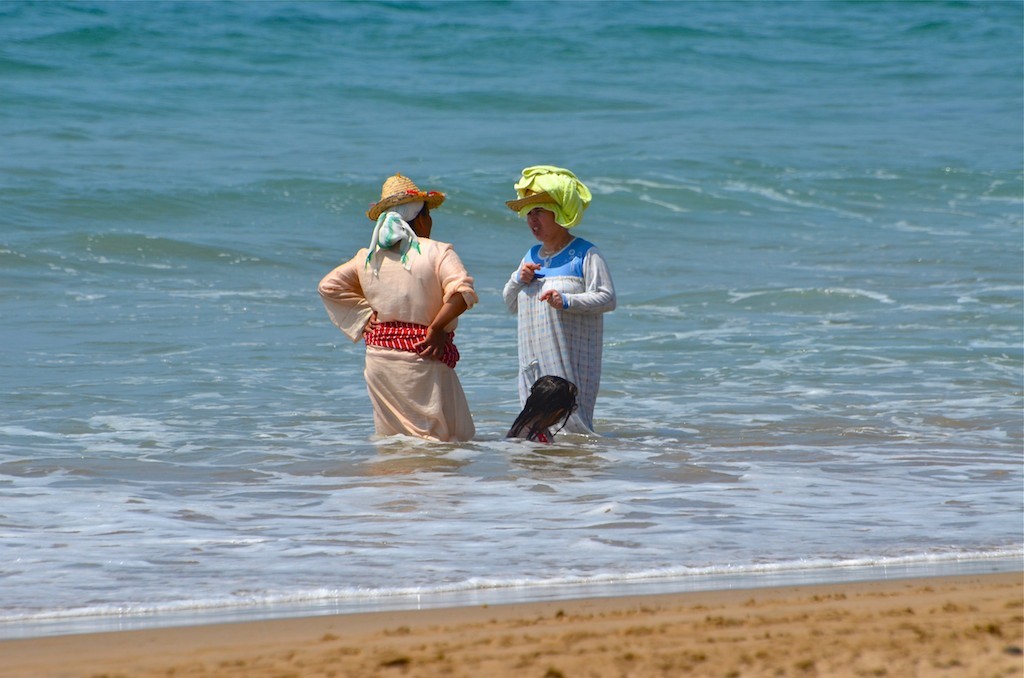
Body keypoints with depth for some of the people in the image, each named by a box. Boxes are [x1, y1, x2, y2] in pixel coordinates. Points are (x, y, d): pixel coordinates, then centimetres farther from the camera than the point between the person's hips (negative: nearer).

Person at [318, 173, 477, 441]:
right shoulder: (438, 253, -6)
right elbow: (462, 291, -19)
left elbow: (329, 285, 12)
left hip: (378, 358, 6)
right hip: (422, 359, -6)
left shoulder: (367, 258, 10)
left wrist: (367, 317, 8)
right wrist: (437, 328, -10)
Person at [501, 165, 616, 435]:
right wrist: (518, 280, 3)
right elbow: (511, 304, 24)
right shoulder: (532, 256, 17)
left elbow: (608, 298, -11)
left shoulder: (585, 254, -4)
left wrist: (567, 301, -23)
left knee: (572, 419, -12)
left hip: (571, 358, -7)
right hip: (536, 359, 7)